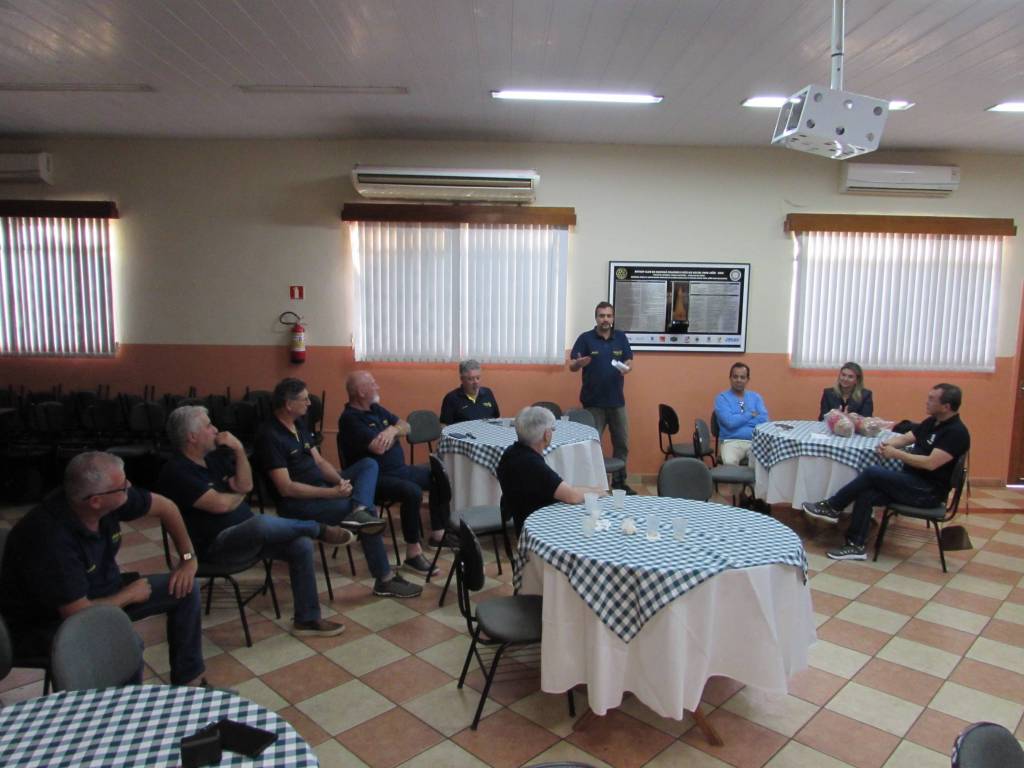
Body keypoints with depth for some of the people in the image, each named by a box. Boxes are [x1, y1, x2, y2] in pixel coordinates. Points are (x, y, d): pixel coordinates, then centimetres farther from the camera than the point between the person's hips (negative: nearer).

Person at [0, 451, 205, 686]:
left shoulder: (111, 498, -16)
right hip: (50, 624, -8)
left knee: (185, 588, 1)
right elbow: (78, 614, -32)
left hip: (98, 593, 8)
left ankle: (188, 682, 13)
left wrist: (188, 558, 1)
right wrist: (130, 594, -15)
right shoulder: (50, 540, -35)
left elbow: (165, 506, 3)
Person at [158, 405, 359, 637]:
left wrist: (239, 450, -8)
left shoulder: (214, 456, 10)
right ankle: (320, 529, -11)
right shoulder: (177, 472, -17)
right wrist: (239, 495, -2)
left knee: (301, 545, -12)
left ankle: (307, 619, -1)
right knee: (262, 523, -39)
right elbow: (220, 504, -24)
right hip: (214, 545, -8)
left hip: (246, 533, 9)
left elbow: (245, 485, 4)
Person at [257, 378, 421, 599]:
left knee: (369, 464, -5)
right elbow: (286, 488, -22)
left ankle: (359, 511, -34)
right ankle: (385, 580, -10)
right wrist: (331, 493, -23)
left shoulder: (299, 423, 10)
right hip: (298, 502, -9)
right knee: (370, 511, -20)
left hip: (322, 486, 9)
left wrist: (340, 481, -11)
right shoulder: (270, 436, -19)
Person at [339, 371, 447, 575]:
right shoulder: (350, 418, -17)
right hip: (376, 479, -10)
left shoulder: (376, 409, 11)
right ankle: (413, 553, -22)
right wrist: (393, 431, -4)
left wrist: (393, 429, -13)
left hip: (400, 469, 10)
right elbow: (378, 447, -26)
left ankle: (438, 533, 20)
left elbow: (406, 426, 11)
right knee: (413, 492, -33)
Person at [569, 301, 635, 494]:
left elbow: (629, 362, 8)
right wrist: (579, 363, -30)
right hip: (593, 402, -4)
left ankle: (619, 481, 25)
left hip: (617, 401, 4)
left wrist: (627, 368, -15)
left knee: (622, 443, 11)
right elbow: (571, 366, -7)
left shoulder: (621, 337, 5)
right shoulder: (586, 338, -5)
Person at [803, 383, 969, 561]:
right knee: (866, 494, -16)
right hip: (912, 482, 8)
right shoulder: (932, 422, 13)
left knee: (873, 473, -22)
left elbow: (931, 463, -25)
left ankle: (831, 508, -10)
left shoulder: (956, 432, -16)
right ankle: (856, 546, -13)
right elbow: (905, 438, 18)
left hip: (928, 491, -8)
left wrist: (896, 453, -18)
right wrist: (887, 443, -5)